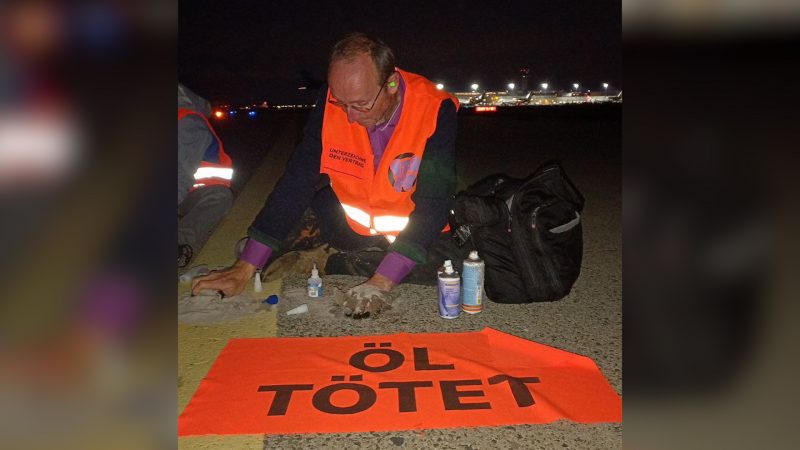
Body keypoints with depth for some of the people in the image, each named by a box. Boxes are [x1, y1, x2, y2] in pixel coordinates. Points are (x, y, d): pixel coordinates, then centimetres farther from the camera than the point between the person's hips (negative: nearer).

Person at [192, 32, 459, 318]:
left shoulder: (436, 111, -24)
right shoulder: (331, 101, -15)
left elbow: (432, 206, -28)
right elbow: (297, 182, -14)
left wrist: (381, 283, -38)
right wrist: (244, 268, -19)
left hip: (415, 233, -1)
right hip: (350, 225, 2)